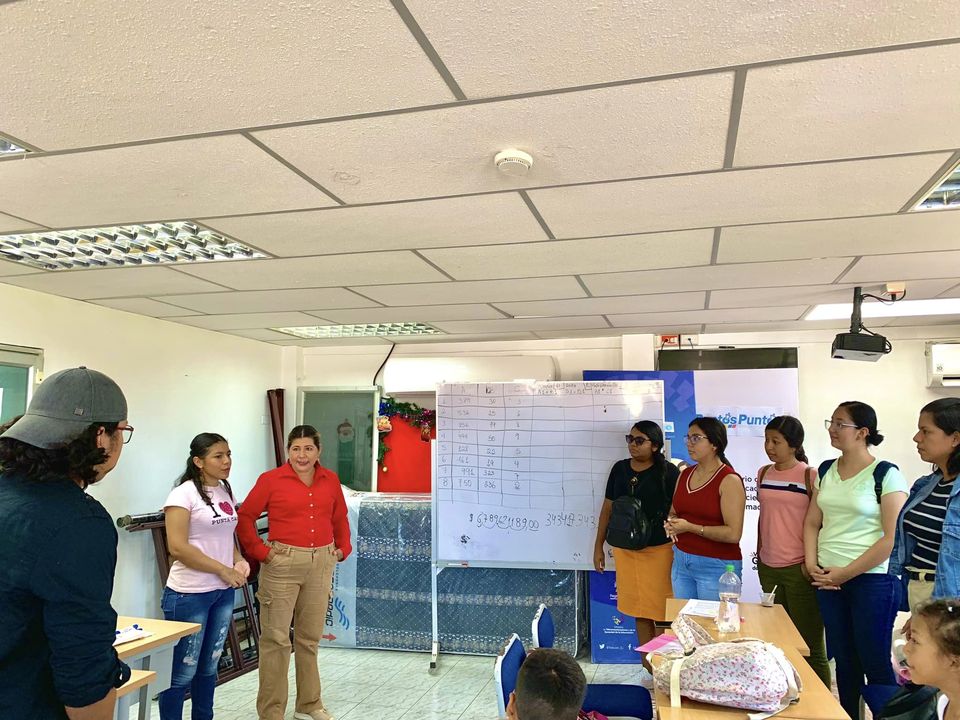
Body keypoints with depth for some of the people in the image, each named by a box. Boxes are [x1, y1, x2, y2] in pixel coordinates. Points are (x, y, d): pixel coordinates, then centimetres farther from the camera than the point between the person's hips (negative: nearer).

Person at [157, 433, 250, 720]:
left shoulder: (225, 491, 8)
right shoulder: (184, 493, -14)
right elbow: (177, 548, -20)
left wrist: (239, 562, -1)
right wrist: (223, 570, -16)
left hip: (223, 592, 7)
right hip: (189, 594, -7)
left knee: (209, 666, 17)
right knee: (182, 671, 3)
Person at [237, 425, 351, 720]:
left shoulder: (330, 480, 6)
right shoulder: (271, 479, -6)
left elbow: (340, 517, 18)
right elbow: (245, 517, -2)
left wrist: (343, 547, 9)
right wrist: (260, 551, -7)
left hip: (321, 563, 4)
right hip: (283, 563, -4)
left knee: (310, 637, 16)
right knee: (276, 639, 1)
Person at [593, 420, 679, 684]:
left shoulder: (668, 472, -9)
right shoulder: (619, 469, 4)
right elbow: (607, 508, 11)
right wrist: (598, 546, 12)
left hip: (659, 550, -4)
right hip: (625, 550, 4)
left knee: (660, 612, 1)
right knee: (640, 611, 14)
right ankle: (648, 666, 27)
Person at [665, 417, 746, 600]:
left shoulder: (730, 480, -13)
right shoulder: (684, 475, 7)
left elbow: (733, 534, -18)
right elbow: (674, 512, 19)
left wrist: (691, 527, -18)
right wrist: (671, 524, -3)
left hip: (717, 566, -6)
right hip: (681, 561, 6)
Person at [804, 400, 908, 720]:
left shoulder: (886, 475, -10)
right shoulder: (827, 471, 7)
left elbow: (893, 538, -14)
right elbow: (812, 522, 12)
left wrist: (846, 573, -13)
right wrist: (811, 563, -3)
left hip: (872, 580, -5)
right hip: (827, 579, 5)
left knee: (875, 664, 5)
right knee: (843, 661, 15)